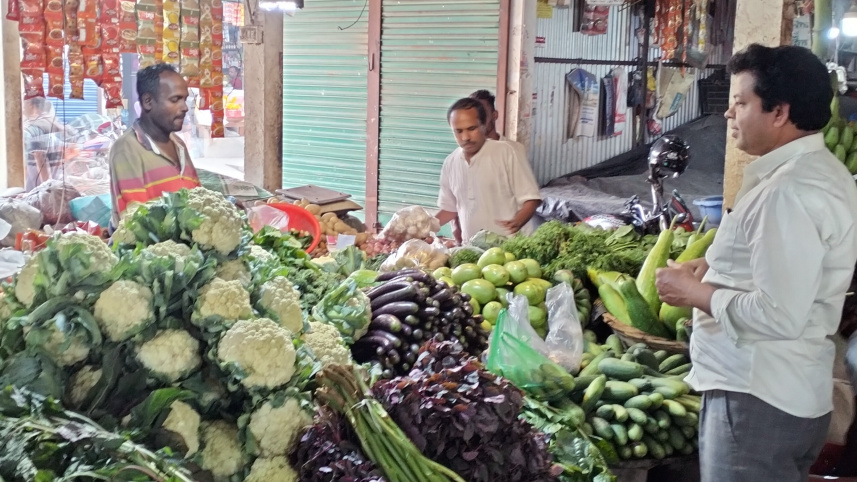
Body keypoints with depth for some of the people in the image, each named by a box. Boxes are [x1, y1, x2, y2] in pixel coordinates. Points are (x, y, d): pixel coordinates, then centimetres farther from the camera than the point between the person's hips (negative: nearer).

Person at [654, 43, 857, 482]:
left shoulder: (788, 193, -24)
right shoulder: (815, 169, 10)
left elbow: (779, 317, -28)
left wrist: (695, 292, -15)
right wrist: (715, 268, 7)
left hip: (758, 399, -11)